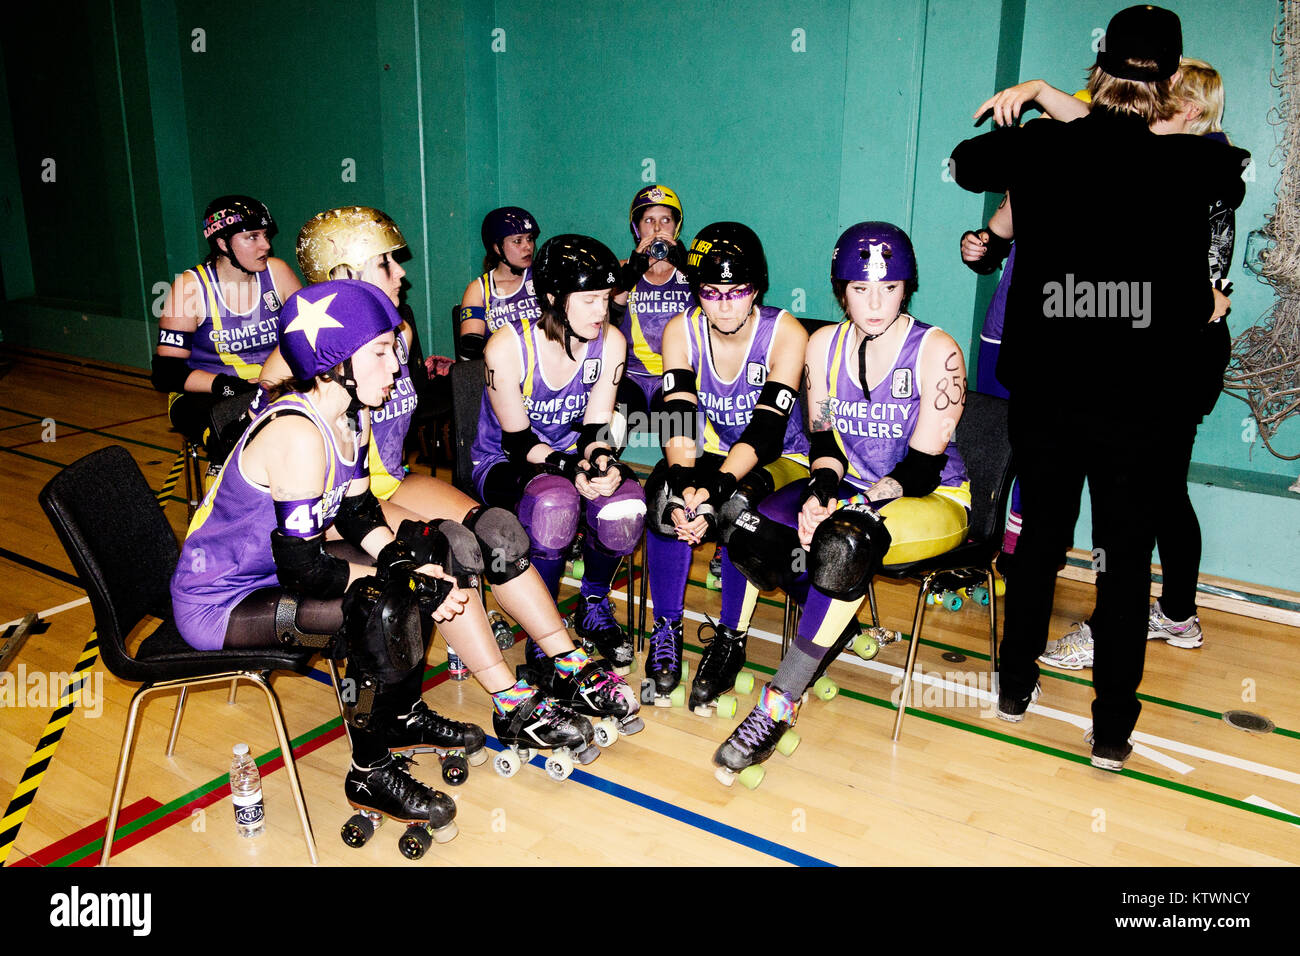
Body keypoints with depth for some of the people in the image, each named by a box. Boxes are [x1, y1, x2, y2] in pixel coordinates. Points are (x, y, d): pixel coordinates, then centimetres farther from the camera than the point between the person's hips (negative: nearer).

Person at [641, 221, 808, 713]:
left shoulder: (786, 334, -17)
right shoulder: (681, 331, -8)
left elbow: (765, 430, -26)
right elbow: (677, 419, -19)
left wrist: (713, 492, -41)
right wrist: (685, 484, -39)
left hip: (778, 459, -2)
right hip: (710, 452, 3)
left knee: (739, 503, -36)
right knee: (666, 497, -30)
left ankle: (730, 641, -18)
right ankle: (666, 631, -14)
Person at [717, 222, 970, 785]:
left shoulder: (936, 352, -14)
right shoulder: (824, 345, 1)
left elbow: (920, 468, -16)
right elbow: (824, 439, 4)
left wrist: (849, 505, -28)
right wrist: (820, 490, -18)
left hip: (934, 502, -5)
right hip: (853, 489, 5)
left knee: (843, 541, -38)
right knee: (748, 532, -22)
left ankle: (778, 706, -30)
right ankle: (840, 627, 1)